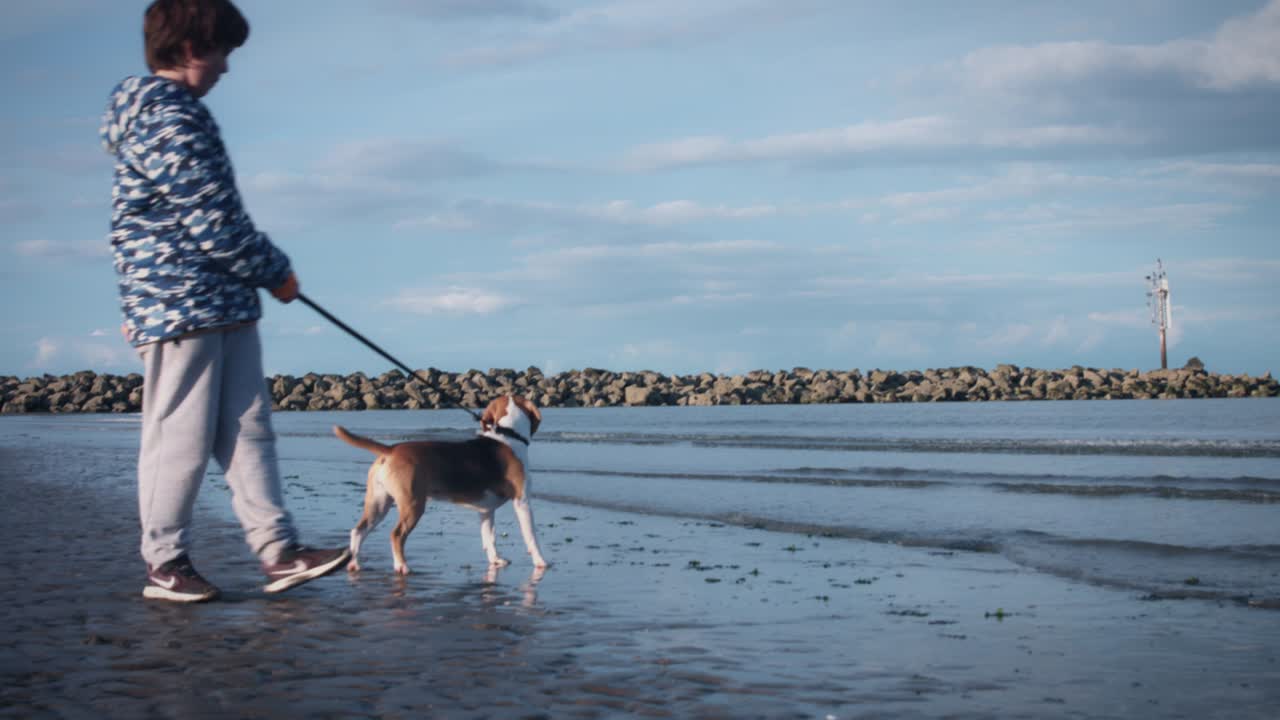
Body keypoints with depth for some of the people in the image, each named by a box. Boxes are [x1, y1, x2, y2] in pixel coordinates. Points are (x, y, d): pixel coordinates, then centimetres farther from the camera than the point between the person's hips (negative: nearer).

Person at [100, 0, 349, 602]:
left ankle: (278, 552, 10)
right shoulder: (171, 120, -17)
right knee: (181, 439, -1)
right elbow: (215, 224, -19)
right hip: (182, 308, -11)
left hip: (224, 306, 11)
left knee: (247, 429, 8)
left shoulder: (177, 113, 16)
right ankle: (164, 565, 9)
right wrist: (277, 272, -6)